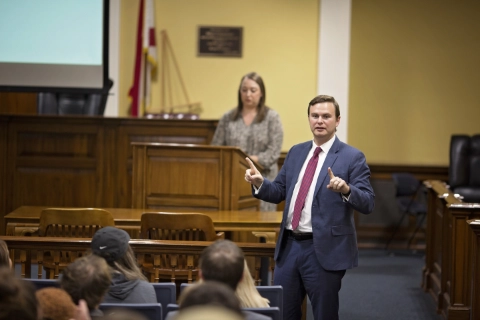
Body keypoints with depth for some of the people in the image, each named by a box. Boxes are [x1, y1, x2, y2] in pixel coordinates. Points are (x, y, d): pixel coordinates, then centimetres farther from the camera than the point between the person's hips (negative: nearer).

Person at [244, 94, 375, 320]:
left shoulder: (352, 157, -7)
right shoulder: (296, 152, 11)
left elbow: (368, 204, -13)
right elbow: (279, 193, 14)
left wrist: (346, 189, -33)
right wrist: (259, 182, -7)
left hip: (324, 250, -5)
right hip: (289, 245, 6)